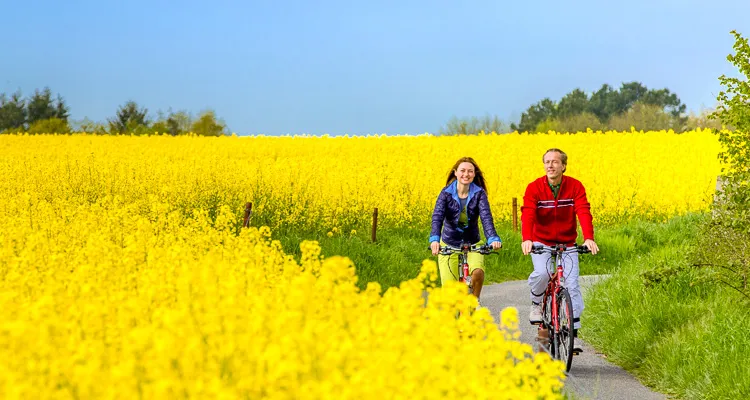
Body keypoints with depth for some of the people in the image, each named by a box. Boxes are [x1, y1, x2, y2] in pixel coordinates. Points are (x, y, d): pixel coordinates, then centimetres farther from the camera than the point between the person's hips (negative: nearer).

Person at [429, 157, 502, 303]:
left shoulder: (479, 193, -9)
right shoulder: (446, 193, -10)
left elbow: (486, 216, -23)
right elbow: (437, 216, -24)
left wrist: (493, 238, -43)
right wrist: (434, 239, -43)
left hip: (472, 244, 0)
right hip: (449, 244, 0)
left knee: (478, 271, -29)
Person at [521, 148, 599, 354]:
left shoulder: (575, 187, -9)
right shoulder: (534, 188, -12)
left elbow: (584, 212, -21)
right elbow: (527, 215, -24)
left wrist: (589, 238, -39)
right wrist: (526, 239, -42)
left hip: (567, 244, 1)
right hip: (541, 242, -1)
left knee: (572, 283, -10)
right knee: (541, 273, -28)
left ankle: (574, 333, -4)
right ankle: (536, 303, 4)